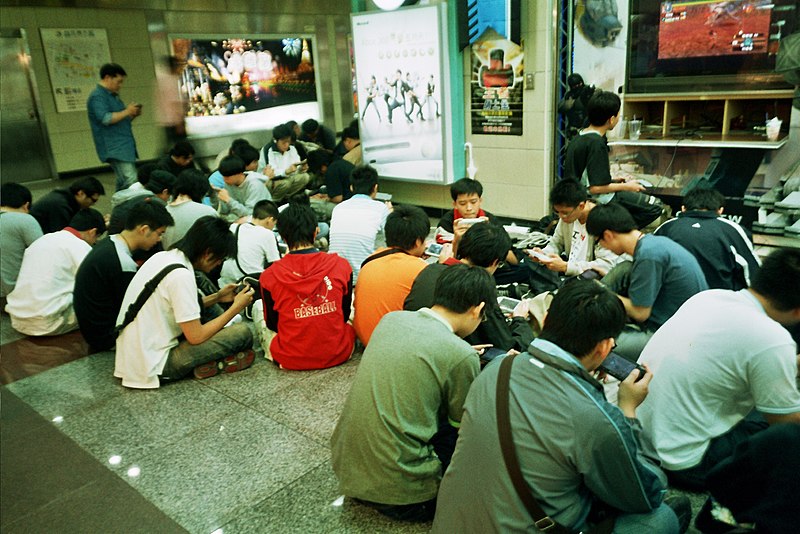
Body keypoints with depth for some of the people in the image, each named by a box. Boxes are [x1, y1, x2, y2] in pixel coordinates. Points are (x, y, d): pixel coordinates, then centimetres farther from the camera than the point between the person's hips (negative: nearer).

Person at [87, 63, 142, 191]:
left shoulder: (113, 95, 22)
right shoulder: (97, 97, -8)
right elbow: (105, 119, -22)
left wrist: (133, 115, 9)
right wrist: (126, 112, -13)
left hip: (125, 146, 10)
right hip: (114, 149, -10)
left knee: (124, 183, 10)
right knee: (131, 182, -19)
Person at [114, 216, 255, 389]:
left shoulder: (162, 257, 4)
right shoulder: (180, 275, -23)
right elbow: (196, 337, -18)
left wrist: (217, 297, 12)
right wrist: (236, 307, -8)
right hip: (154, 366, -10)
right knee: (242, 332, -14)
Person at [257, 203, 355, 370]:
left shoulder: (269, 276, -11)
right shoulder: (342, 266, -8)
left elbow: (272, 325, 2)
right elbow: (344, 315, 3)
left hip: (290, 361, -1)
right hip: (338, 355, 1)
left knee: (257, 307, 23)